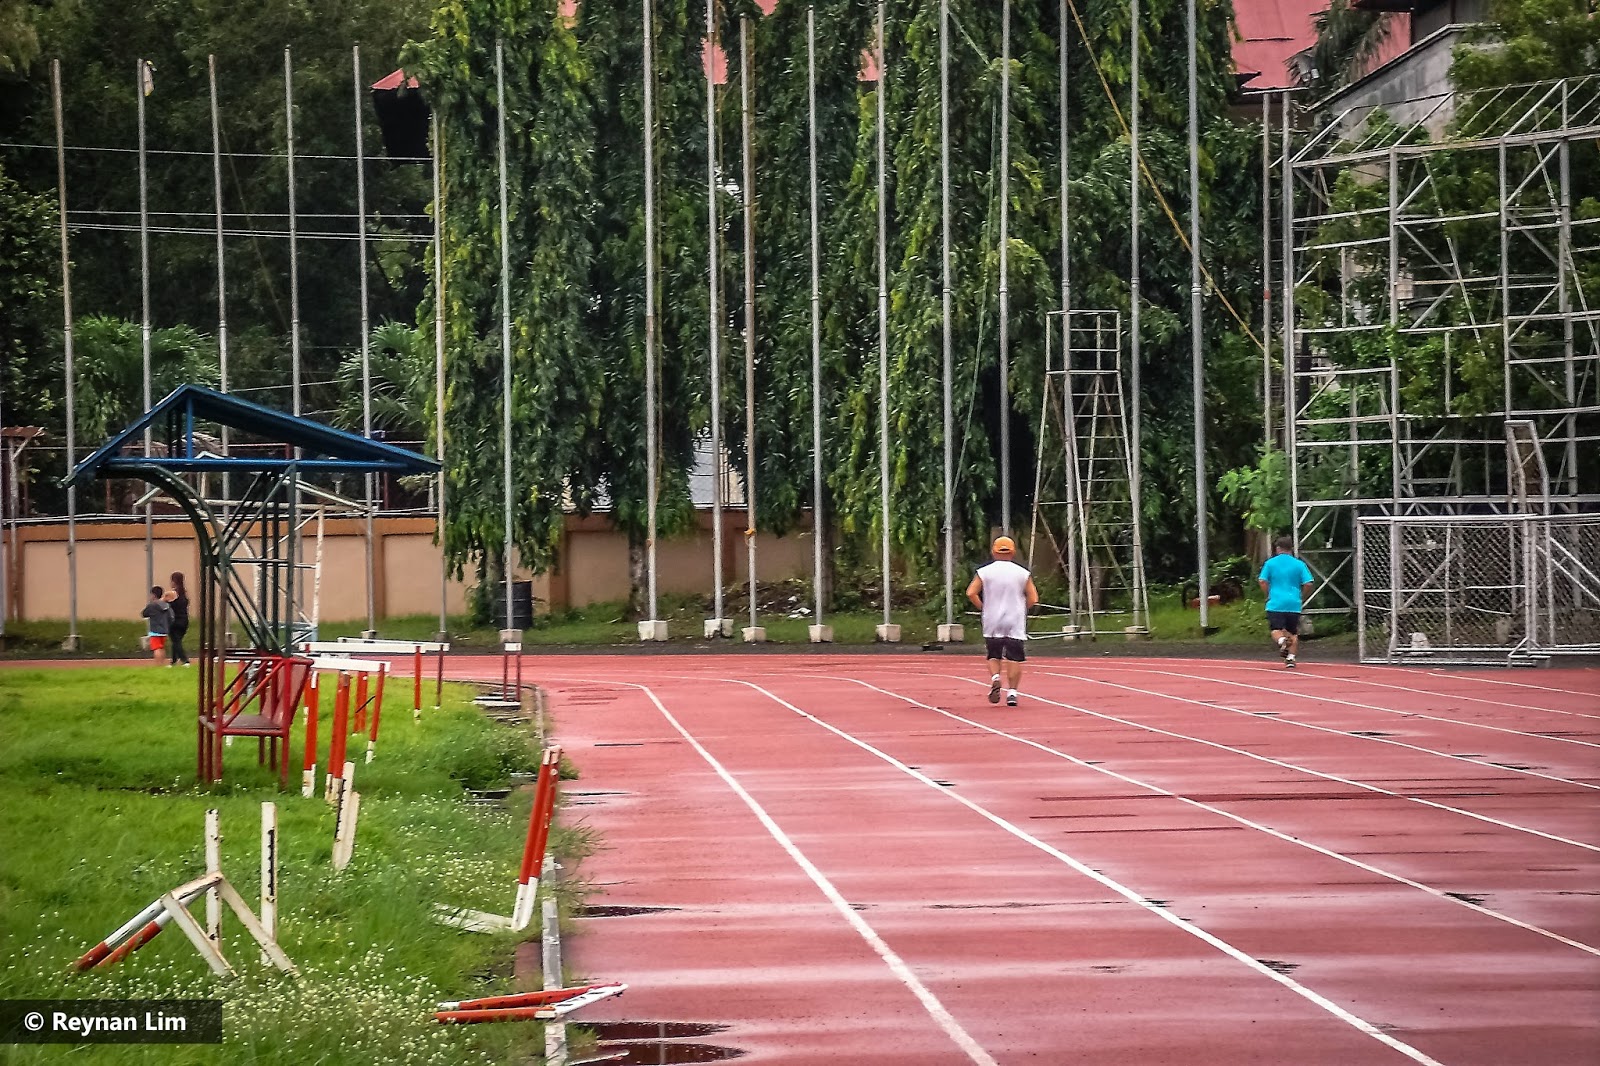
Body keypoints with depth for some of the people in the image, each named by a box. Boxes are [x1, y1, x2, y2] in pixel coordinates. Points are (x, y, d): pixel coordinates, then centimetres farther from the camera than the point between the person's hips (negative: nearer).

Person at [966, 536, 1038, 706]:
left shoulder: (984, 572, 0)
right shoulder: (1023, 573, 0)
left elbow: (971, 593, -7)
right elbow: (1033, 598, -2)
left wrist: (982, 607, 7)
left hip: (992, 622, 1)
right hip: (1015, 622, -1)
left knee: (994, 655, 14)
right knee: (1014, 657, 2)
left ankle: (995, 677, -11)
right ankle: (1012, 691, -3)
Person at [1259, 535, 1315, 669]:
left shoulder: (1270, 563, 3)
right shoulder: (1299, 564, 3)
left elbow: (1262, 581, -2)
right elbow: (1308, 583, -1)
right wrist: (1301, 596, 14)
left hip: (1275, 603, -1)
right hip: (1294, 604, 1)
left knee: (1276, 630, -1)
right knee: (1293, 633, 12)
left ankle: (1281, 641, -33)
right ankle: (1291, 658, 3)